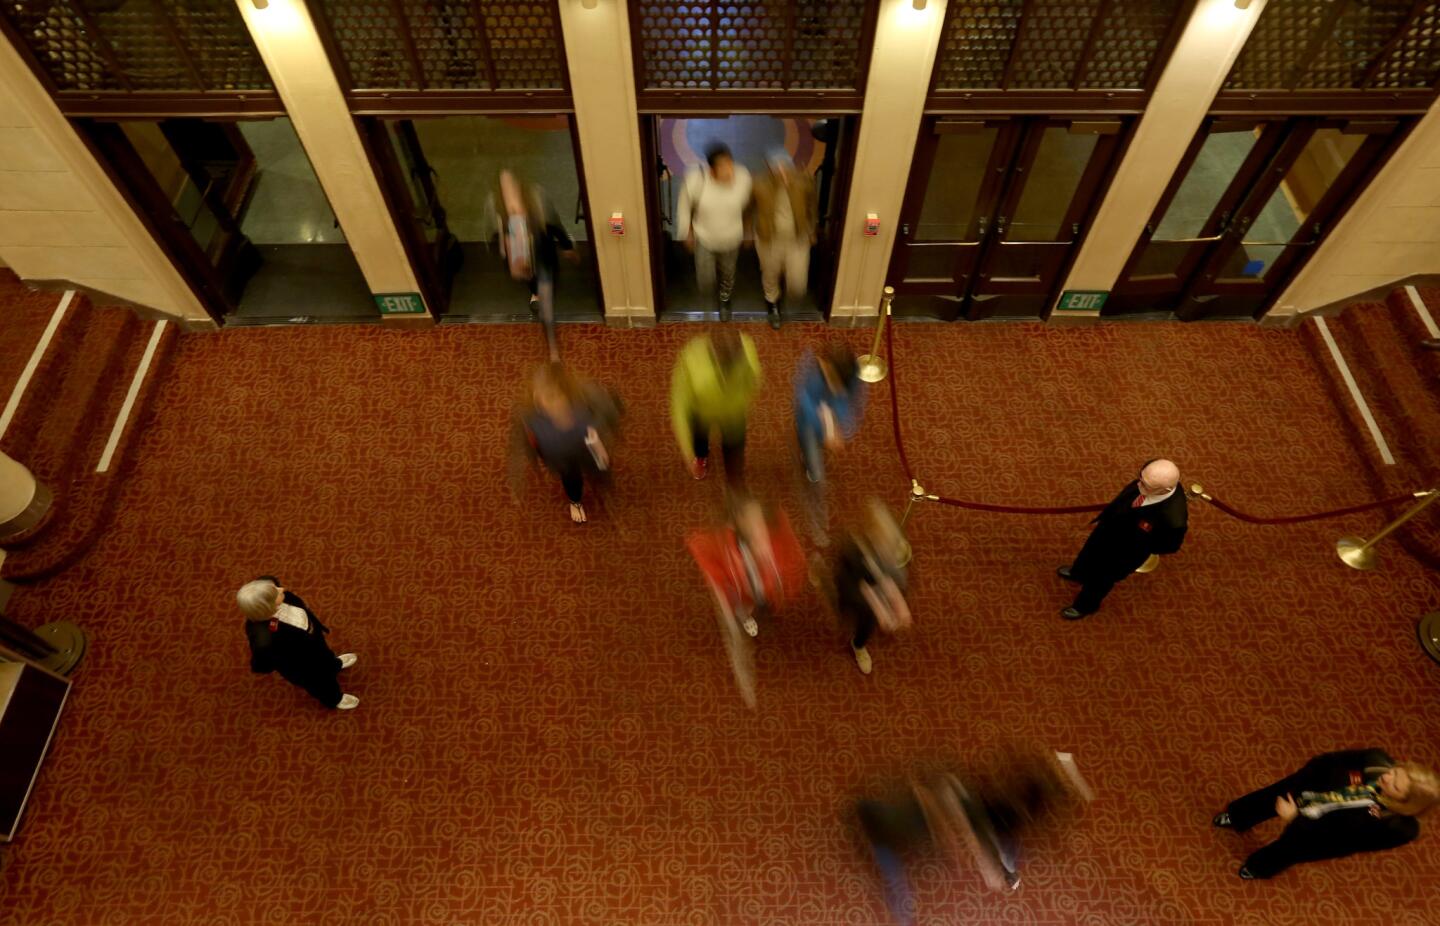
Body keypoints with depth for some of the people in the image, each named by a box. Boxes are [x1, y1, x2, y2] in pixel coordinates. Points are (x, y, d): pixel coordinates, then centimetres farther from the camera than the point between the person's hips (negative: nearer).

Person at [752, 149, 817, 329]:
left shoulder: (804, 183, -22)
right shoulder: (760, 186, -25)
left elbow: (810, 208, -2)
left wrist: (811, 232, 10)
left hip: (798, 240, 1)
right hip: (769, 240, -1)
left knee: (797, 286, 6)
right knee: (770, 275, 23)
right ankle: (772, 304, 57)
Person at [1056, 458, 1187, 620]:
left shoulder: (1173, 519, -44)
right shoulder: (1153, 472, -30)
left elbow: (1170, 546, -20)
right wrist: (1104, 515, 2)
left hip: (1124, 553, -5)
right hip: (1108, 525, 5)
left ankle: (1085, 605, 57)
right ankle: (1078, 573, 68)